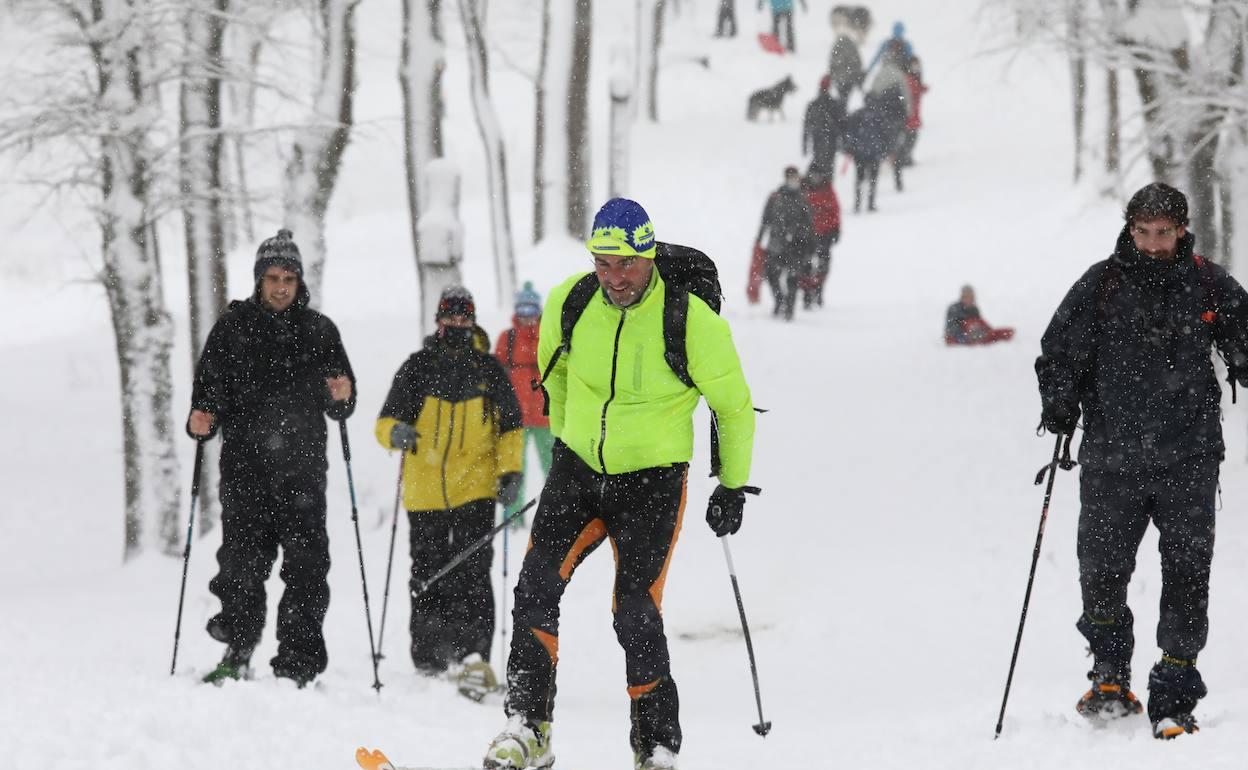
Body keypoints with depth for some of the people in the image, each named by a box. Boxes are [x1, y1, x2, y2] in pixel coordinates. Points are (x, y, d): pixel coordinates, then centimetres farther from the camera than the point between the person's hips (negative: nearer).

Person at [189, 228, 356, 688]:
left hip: (302, 466, 0)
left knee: (305, 564, -6)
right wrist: (202, 418, -10)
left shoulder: (318, 331, 11)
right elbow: (210, 387, 9)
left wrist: (342, 397, -9)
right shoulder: (232, 328, 9)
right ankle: (238, 652, 13)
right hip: (244, 465, 0)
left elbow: (340, 407, 13)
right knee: (241, 561, -3)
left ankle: (298, 661, -4)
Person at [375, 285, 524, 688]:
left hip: (475, 490, -2)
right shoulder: (417, 368, 7)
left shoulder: (488, 369, 8)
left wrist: (510, 472, -2)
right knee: (427, 579, 6)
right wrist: (396, 432, -18)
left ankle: (474, 657, -18)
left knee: (471, 574, -14)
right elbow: (386, 420, 6)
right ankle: (429, 664, 13)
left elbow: (510, 426, 12)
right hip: (425, 490, 2)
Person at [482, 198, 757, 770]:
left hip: (652, 481, -4)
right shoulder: (569, 303, -6)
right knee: (537, 584, -13)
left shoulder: (691, 321, -16)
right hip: (579, 467, 4)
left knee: (635, 612, -10)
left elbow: (734, 406, -2)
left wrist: (733, 487, 4)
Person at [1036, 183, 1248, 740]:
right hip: (1112, 458, 0)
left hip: (1189, 461, 0)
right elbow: (1060, 352, 8)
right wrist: (1059, 403, -5)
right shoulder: (1100, 286, 2)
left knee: (1187, 576, -4)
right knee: (1101, 573, -2)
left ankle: (1174, 699, 2)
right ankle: (1111, 678, 23)